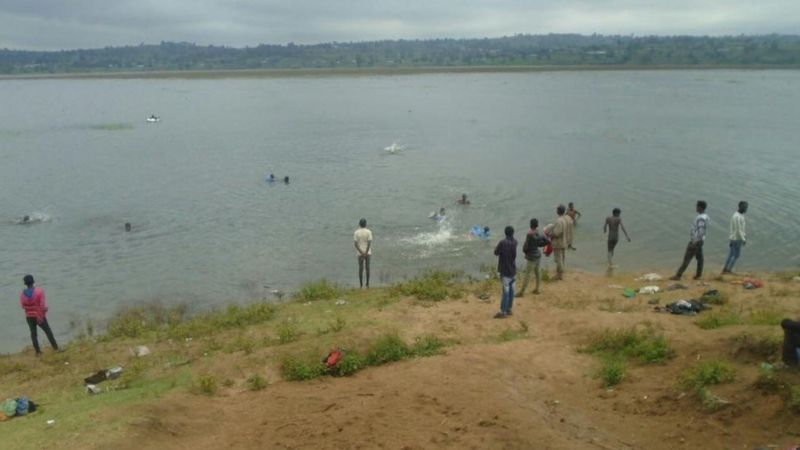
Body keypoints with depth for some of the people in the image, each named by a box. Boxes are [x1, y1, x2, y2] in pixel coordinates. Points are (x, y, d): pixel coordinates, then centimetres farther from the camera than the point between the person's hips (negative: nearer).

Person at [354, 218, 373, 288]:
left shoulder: (356, 232, -4)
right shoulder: (369, 232, -7)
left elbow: (355, 244, -10)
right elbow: (369, 243, -15)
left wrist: (361, 253, -11)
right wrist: (365, 253, -15)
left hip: (360, 253, 1)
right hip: (367, 253, -1)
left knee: (360, 268, 5)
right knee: (367, 268, 6)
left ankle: (361, 284, 5)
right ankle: (367, 284, 6)